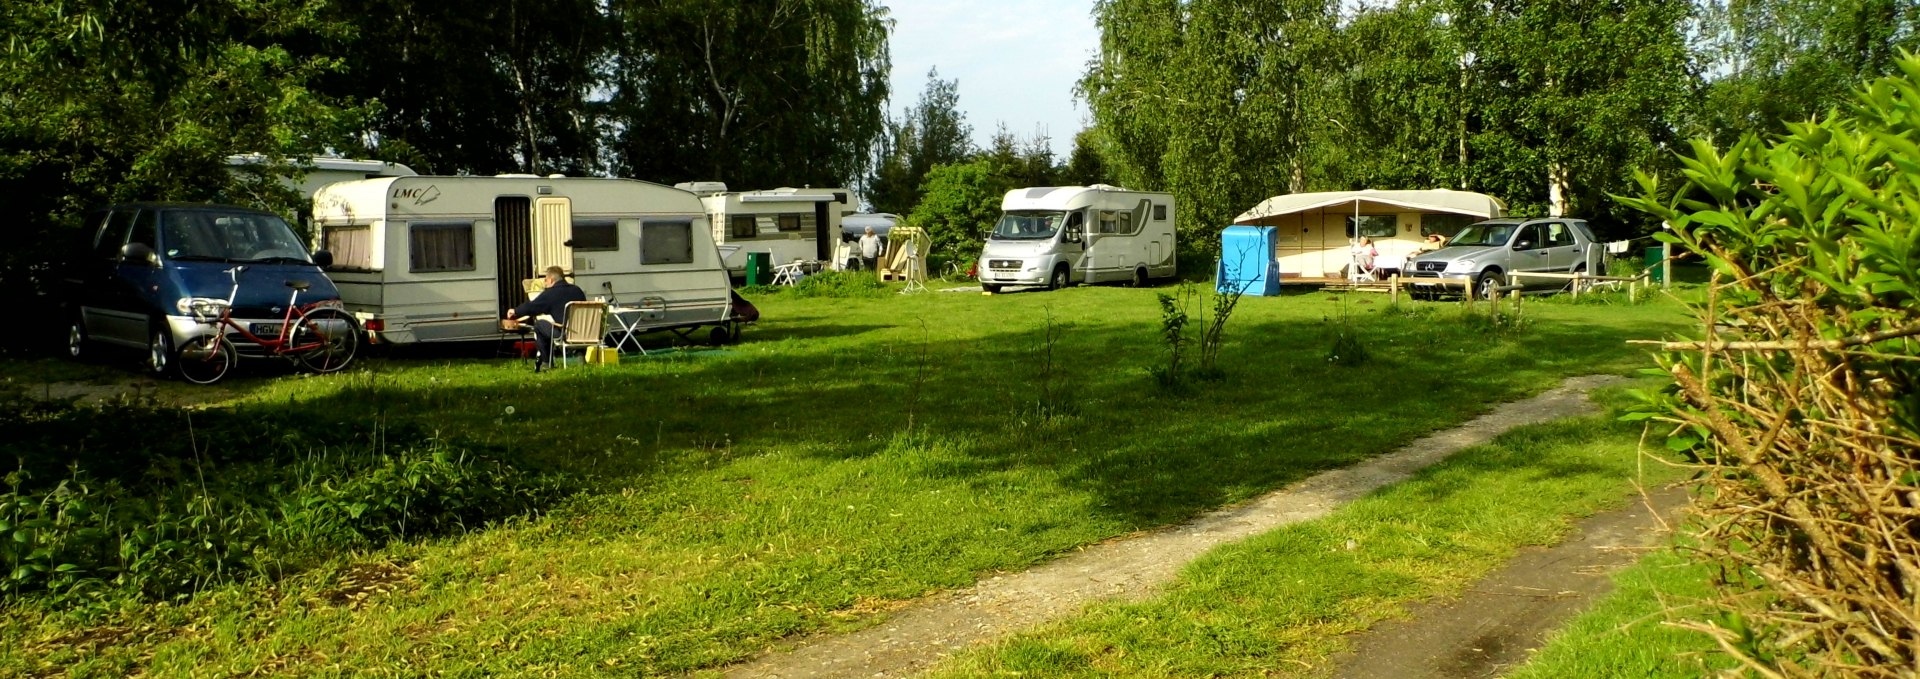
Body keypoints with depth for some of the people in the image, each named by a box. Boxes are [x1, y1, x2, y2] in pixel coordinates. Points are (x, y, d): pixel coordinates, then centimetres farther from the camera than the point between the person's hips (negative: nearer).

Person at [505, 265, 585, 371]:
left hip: (562, 332, -6)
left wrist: (515, 311, 22)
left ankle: (546, 362, 19)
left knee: (539, 325, 17)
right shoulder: (577, 290, 12)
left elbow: (531, 307, 3)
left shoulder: (550, 293, -4)